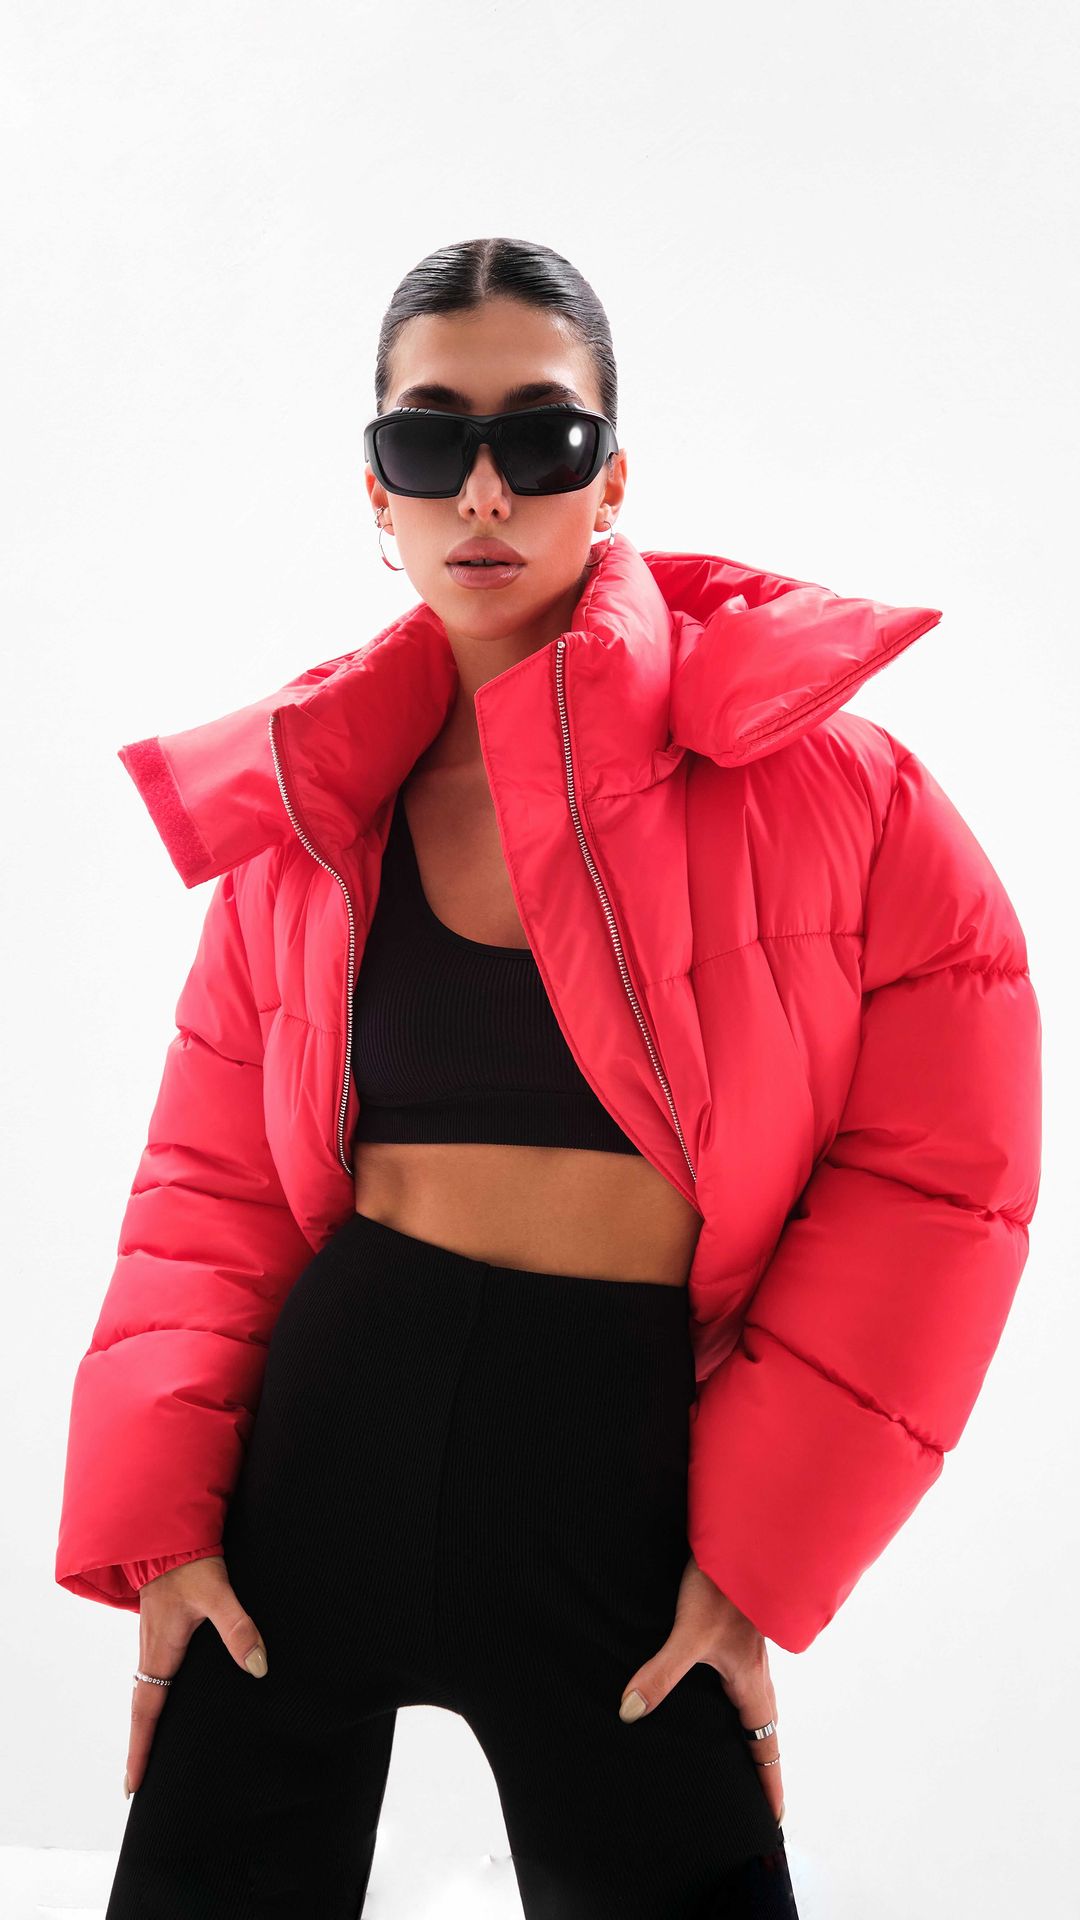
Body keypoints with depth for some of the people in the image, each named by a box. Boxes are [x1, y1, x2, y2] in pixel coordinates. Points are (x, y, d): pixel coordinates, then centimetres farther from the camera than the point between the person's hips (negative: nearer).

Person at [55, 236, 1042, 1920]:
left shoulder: (806, 768, -6)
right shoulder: (308, 802, 4)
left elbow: (937, 1172, -5)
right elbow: (215, 1186, 8)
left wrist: (767, 1547, -7)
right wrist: (161, 1515, -3)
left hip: (627, 1445, -2)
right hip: (322, 1412, 3)